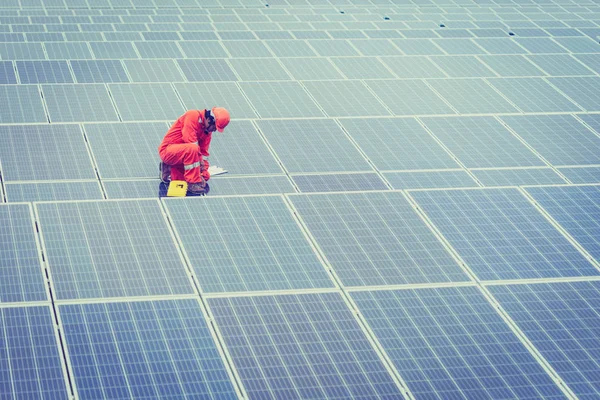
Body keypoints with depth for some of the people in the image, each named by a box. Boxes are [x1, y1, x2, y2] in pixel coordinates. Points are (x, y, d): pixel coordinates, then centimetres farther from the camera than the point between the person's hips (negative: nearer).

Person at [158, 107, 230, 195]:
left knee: (206, 176, 1)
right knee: (192, 149, -37)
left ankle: (169, 169, 14)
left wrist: (203, 172, -7)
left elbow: (204, 153, 5)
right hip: (168, 150, -9)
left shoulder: (208, 130, 6)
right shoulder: (193, 116, -19)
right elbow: (191, 142, -26)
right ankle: (193, 184, -26)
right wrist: (201, 162, -22)